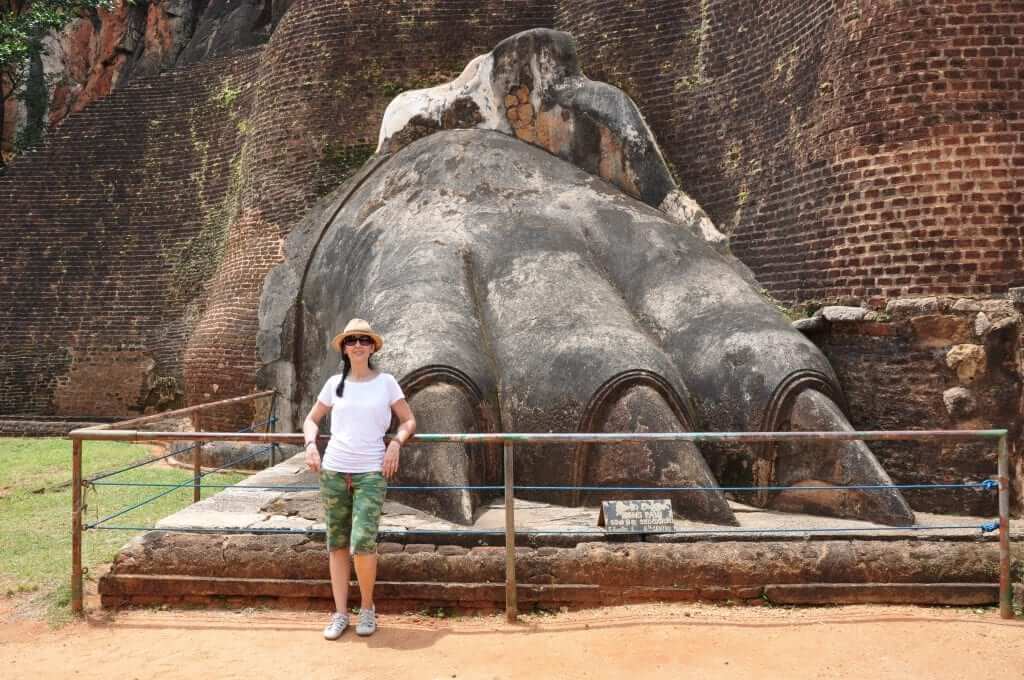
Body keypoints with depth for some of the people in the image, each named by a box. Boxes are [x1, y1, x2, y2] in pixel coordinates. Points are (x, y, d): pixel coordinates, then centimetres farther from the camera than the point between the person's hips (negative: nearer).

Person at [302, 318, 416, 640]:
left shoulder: (386, 382, 4)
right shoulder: (335, 383, 9)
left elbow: (408, 421, 8)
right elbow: (312, 419, 18)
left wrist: (396, 443, -10)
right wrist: (311, 444, 0)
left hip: (371, 472, -3)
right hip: (333, 470, 3)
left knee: (362, 543, -13)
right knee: (337, 543, 6)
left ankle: (367, 607, 9)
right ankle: (340, 613, 16)